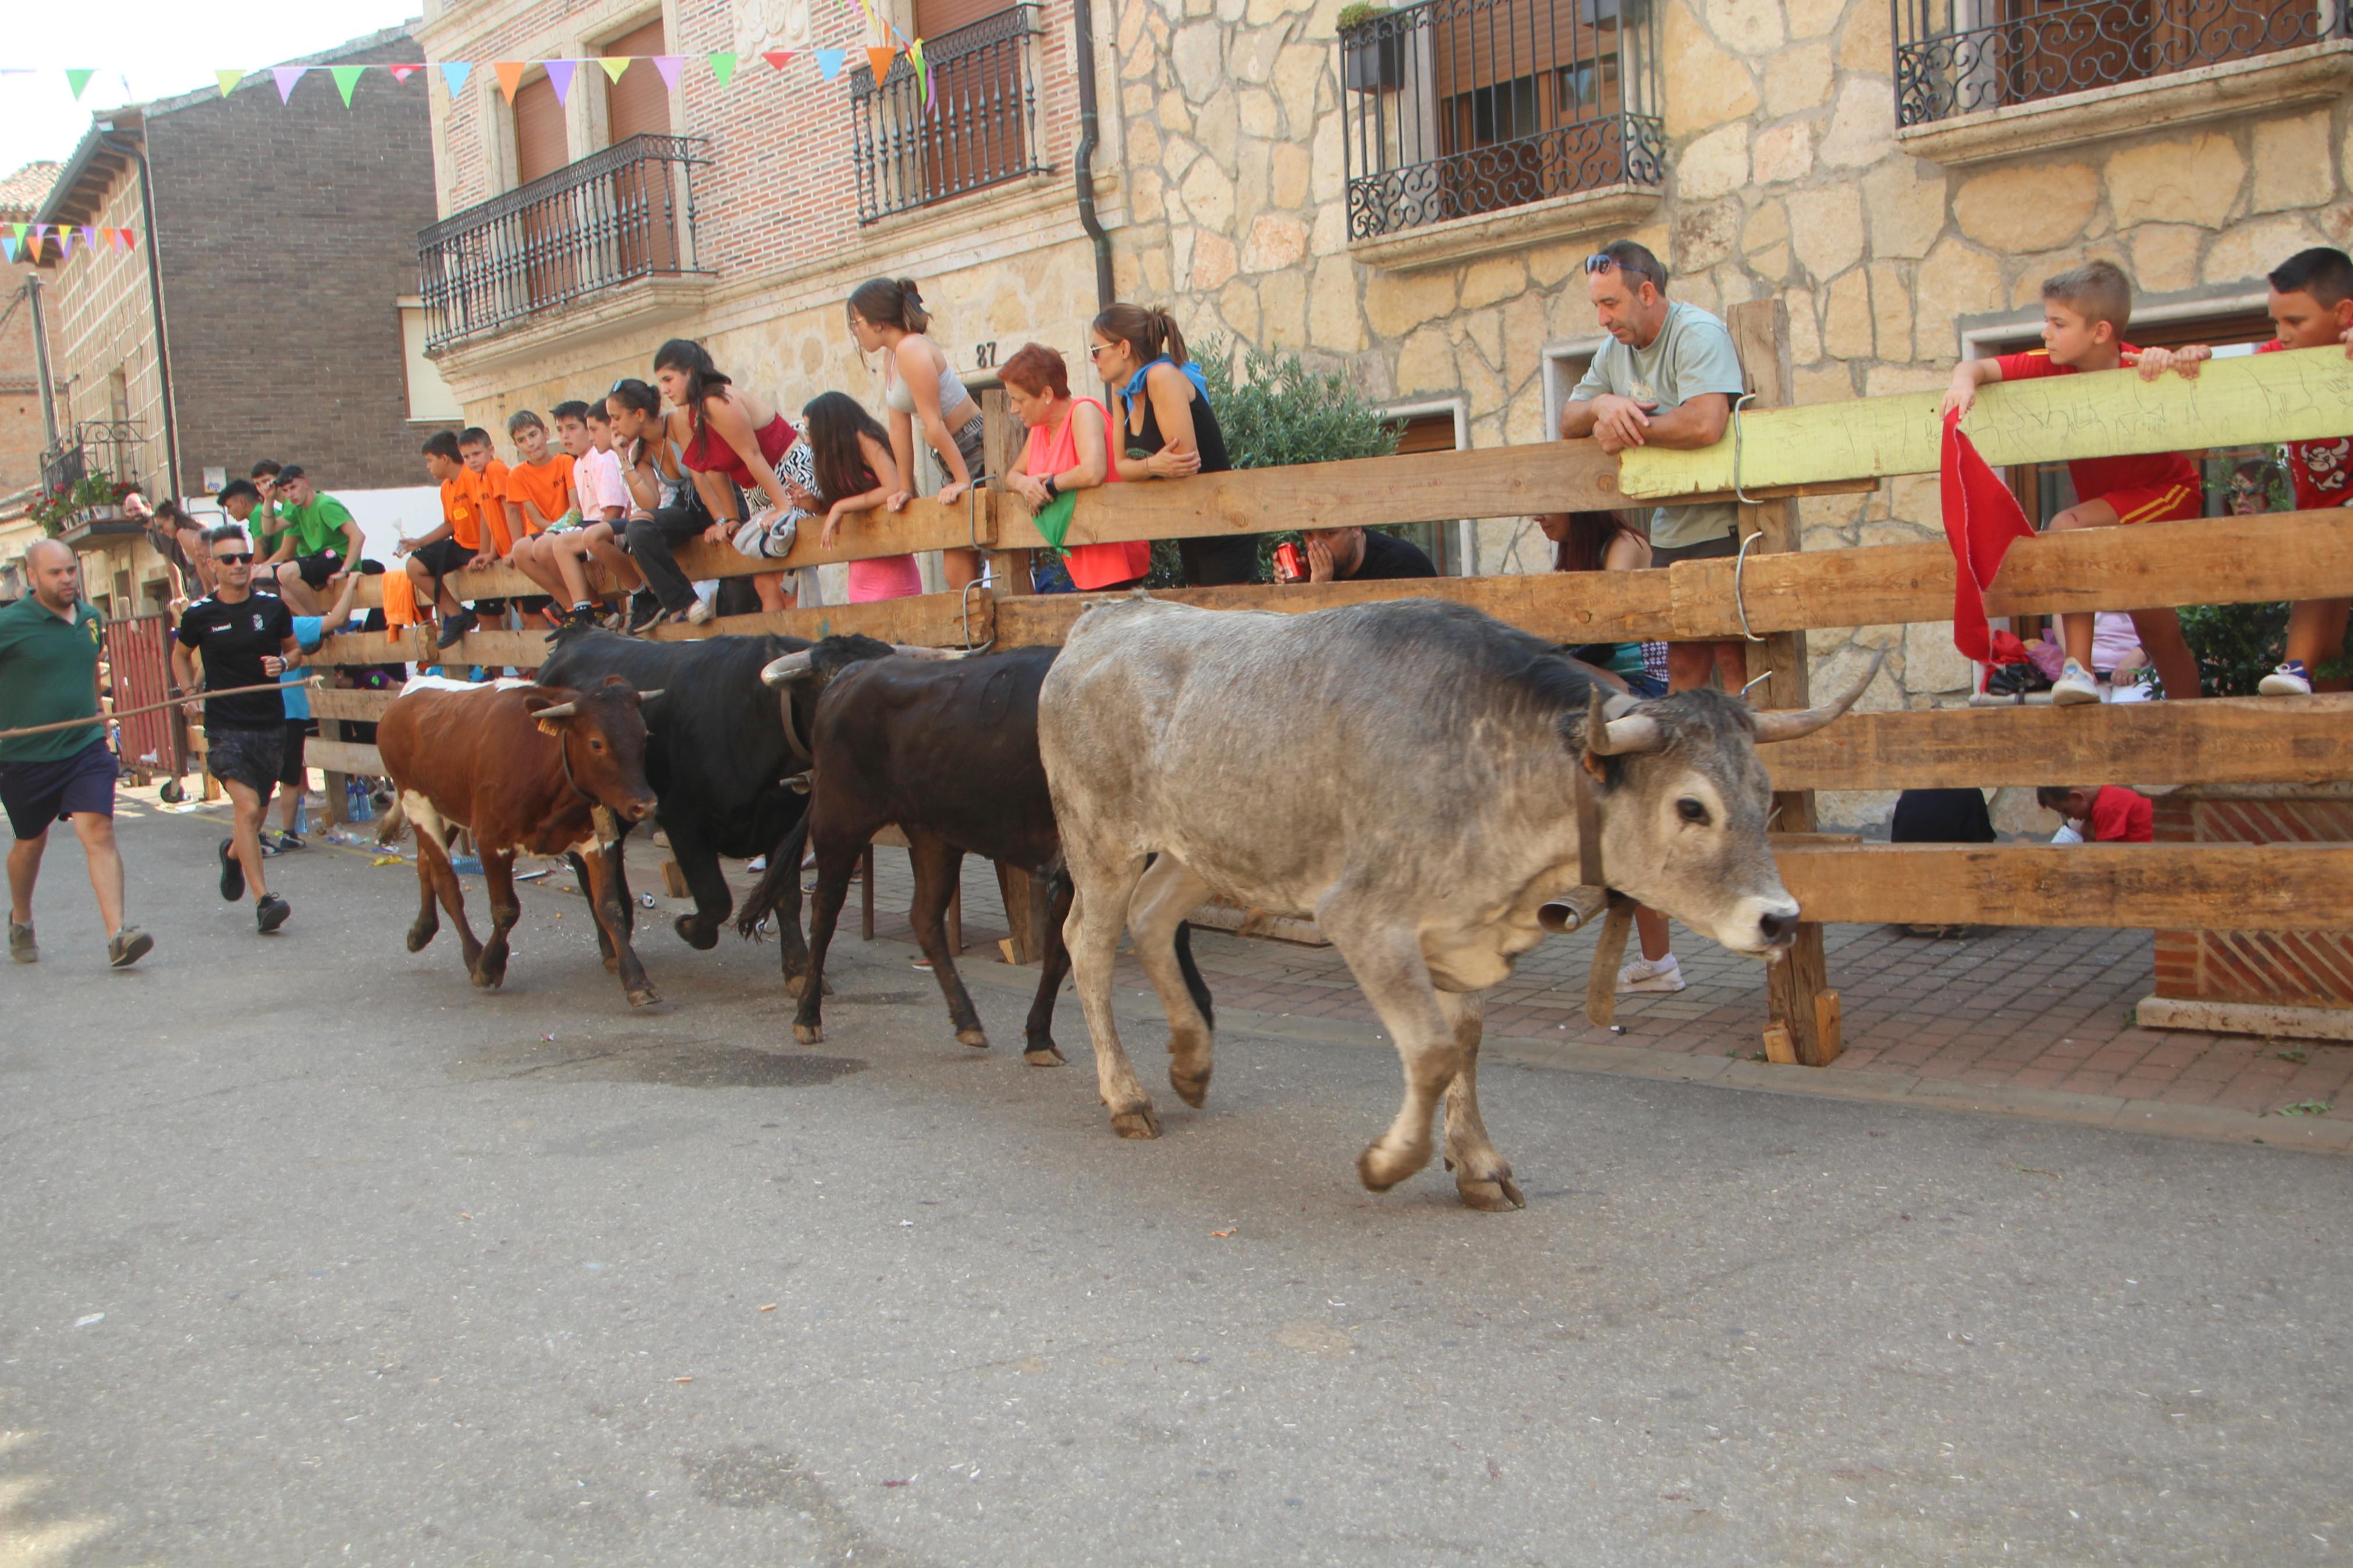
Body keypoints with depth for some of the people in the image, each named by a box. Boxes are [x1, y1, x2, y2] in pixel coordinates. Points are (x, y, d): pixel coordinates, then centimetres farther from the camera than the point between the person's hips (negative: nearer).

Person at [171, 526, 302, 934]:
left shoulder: (273, 607, 1)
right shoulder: (200, 614, -2)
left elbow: (295, 649, 16)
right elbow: (181, 655, 17)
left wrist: (284, 662, -6)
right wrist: (189, 693, 2)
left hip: (270, 724, 3)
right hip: (225, 726, -3)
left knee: (259, 812, 14)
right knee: (248, 806, -18)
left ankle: (233, 853, 48)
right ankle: (263, 898, -16)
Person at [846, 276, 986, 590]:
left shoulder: (912, 350, -18)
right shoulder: (891, 356, 11)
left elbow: (934, 425, -20)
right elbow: (900, 427, 10)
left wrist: (963, 480, -22)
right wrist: (905, 488, 9)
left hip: (978, 452, -9)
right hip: (955, 460, 9)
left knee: (961, 572, -11)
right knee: (956, 571, 7)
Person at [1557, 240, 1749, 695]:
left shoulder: (1699, 333, -14)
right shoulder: (1616, 350, 12)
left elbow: (1705, 424, -30)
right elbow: (1568, 423, 12)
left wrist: (1625, 429, -15)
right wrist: (1600, 406, -12)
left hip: (1723, 525, -8)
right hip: (1670, 531, 8)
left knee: (1733, 659, -10)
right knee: (1683, 664, 7)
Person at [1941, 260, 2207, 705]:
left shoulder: (2142, 368, -24)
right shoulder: (2054, 367, -12)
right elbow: (1979, 367, -21)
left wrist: (2174, 360, -51)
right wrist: (1965, 380, -43)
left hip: (2168, 492, -7)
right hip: (2113, 509, 7)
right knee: (2156, 629, 11)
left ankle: (2079, 666, -25)